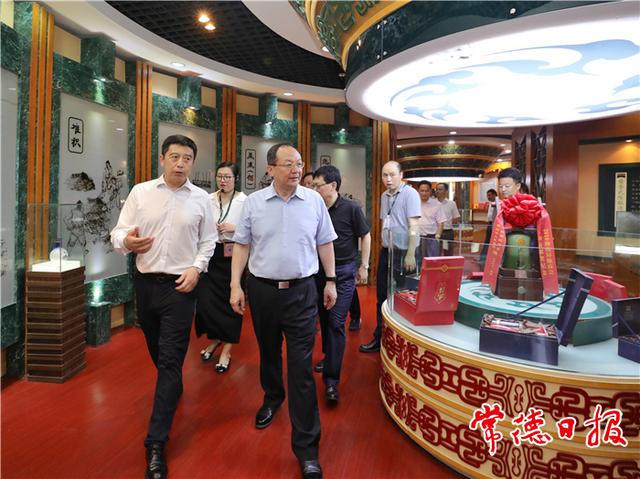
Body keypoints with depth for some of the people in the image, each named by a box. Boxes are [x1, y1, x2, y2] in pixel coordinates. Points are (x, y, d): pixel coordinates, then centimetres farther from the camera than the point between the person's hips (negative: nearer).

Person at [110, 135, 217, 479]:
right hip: (145, 282, 3)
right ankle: (173, 388, 51)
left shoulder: (200, 198, 0)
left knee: (170, 360, -5)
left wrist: (196, 268, -11)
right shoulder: (140, 192, 1)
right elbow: (118, 232, -1)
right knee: (156, 351, 20)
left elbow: (208, 240, 4)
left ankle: (156, 443, 3)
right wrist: (127, 242, -24)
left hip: (180, 285, -2)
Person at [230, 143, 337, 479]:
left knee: (302, 366, -2)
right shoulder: (253, 202, 0)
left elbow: (325, 243, 6)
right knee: (268, 352, 20)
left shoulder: (314, 200, 0)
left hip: (301, 291, -1)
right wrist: (235, 285, -3)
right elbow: (242, 245, 3)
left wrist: (331, 281, 6)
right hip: (262, 289, 2)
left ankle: (306, 445, 8)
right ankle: (272, 398, 49)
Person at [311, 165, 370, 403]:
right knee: (324, 318, 16)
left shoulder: (351, 208, -11)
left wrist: (364, 265, -1)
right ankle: (329, 356, 40)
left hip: (343, 272, -4)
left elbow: (365, 236, -1)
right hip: (319, 269, 5)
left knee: (336, 323, -7)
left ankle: (331, 379, -2)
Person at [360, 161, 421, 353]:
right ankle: (380, 337, 26)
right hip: (386, 250, 7)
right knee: (382, 295, 13)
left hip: (403, 252, -7)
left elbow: (413, 226, -15)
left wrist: (410, 254, -19)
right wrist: (384, 247, 15)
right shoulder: (384, 196, 10)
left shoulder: (410, 194, -11)